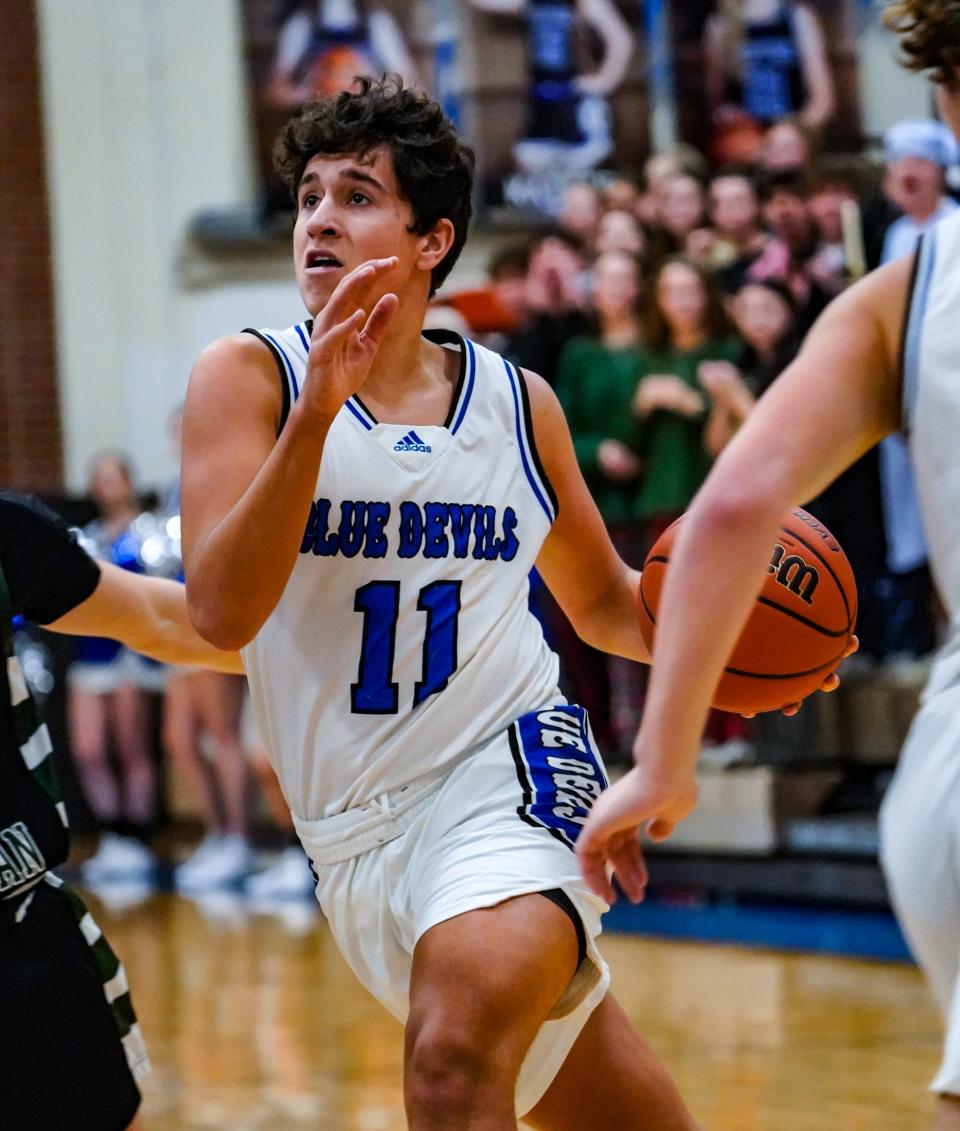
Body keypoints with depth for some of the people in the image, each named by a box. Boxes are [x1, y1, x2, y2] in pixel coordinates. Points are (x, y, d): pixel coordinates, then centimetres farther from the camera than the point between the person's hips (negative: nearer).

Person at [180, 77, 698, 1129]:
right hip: (360, 834, 1)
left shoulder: (516, 403, 4)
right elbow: (220, 612, -17)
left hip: (511, 766, -1)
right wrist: (318, 409, -25)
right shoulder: (249, 377, -3)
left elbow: (602, 601, 20)